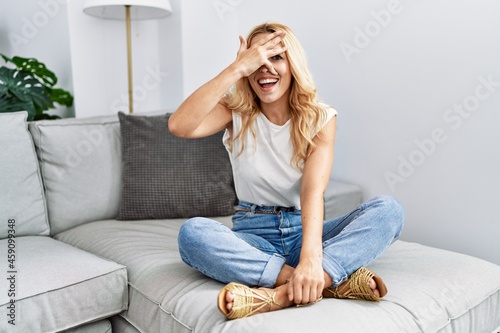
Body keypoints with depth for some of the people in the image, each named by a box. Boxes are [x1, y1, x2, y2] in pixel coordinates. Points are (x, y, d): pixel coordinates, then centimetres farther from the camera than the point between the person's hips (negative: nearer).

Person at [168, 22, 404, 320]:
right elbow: (180, 126, -24)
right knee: (193, 233, -32)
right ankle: (335, 280, -33)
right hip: (253, 233, 0)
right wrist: (237, 68, -24)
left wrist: (310, 258, -37)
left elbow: (313, 191, -21)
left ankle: (283, 294, -41)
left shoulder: (320, 117, -5)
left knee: (389, 210, -24)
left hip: (304, 230, 1)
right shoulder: (236, 112, -3)